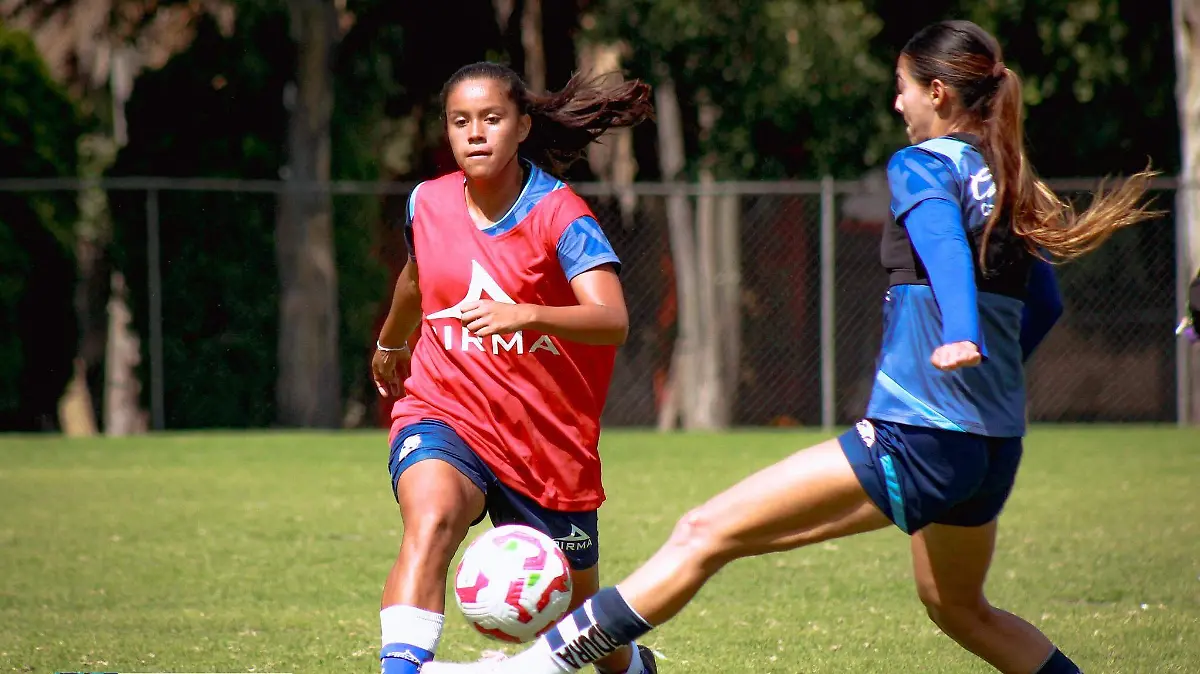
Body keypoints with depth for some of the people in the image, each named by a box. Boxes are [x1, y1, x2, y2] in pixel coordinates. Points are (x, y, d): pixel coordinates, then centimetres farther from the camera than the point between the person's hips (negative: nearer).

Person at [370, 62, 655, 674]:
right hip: (444, 414, 1)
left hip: (549, 436, -1)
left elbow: (612, 321, -29)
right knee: (430, 518, -34)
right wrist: (390, 342, 42)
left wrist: (523, 315, -46)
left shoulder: (560, 216, -14)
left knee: (575, 604, 16)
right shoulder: (428, 204, -1)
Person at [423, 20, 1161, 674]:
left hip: (917, 440, -8)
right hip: (996, 449, 8)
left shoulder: (921, 165, -6)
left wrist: (960, 335, -46)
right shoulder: (1007, 180, 15)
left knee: (705, 535, -8)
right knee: (959, 608, 32)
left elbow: (943, 241, -28)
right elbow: (1045, 304, 24)